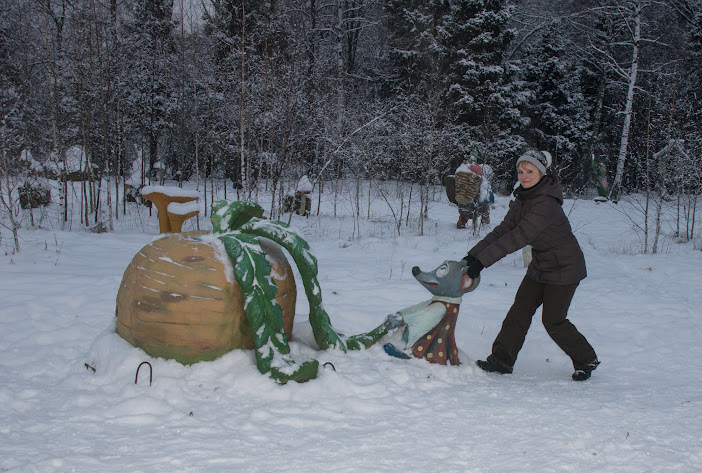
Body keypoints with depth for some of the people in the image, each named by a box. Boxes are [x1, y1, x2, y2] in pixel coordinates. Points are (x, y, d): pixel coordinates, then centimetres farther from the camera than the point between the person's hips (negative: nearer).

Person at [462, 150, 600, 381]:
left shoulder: (546, 203, -29)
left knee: (553, 320, -1)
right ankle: (501, 360, 11)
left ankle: (586, 360, 20)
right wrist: (474, 254, -11)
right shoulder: (523, 198, 1)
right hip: (540, 265, 8)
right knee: (520, 310, 4)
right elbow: (504, 229, -1)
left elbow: (519, 236, -35)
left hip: (565, 267, -8)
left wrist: (483, 260, -38)